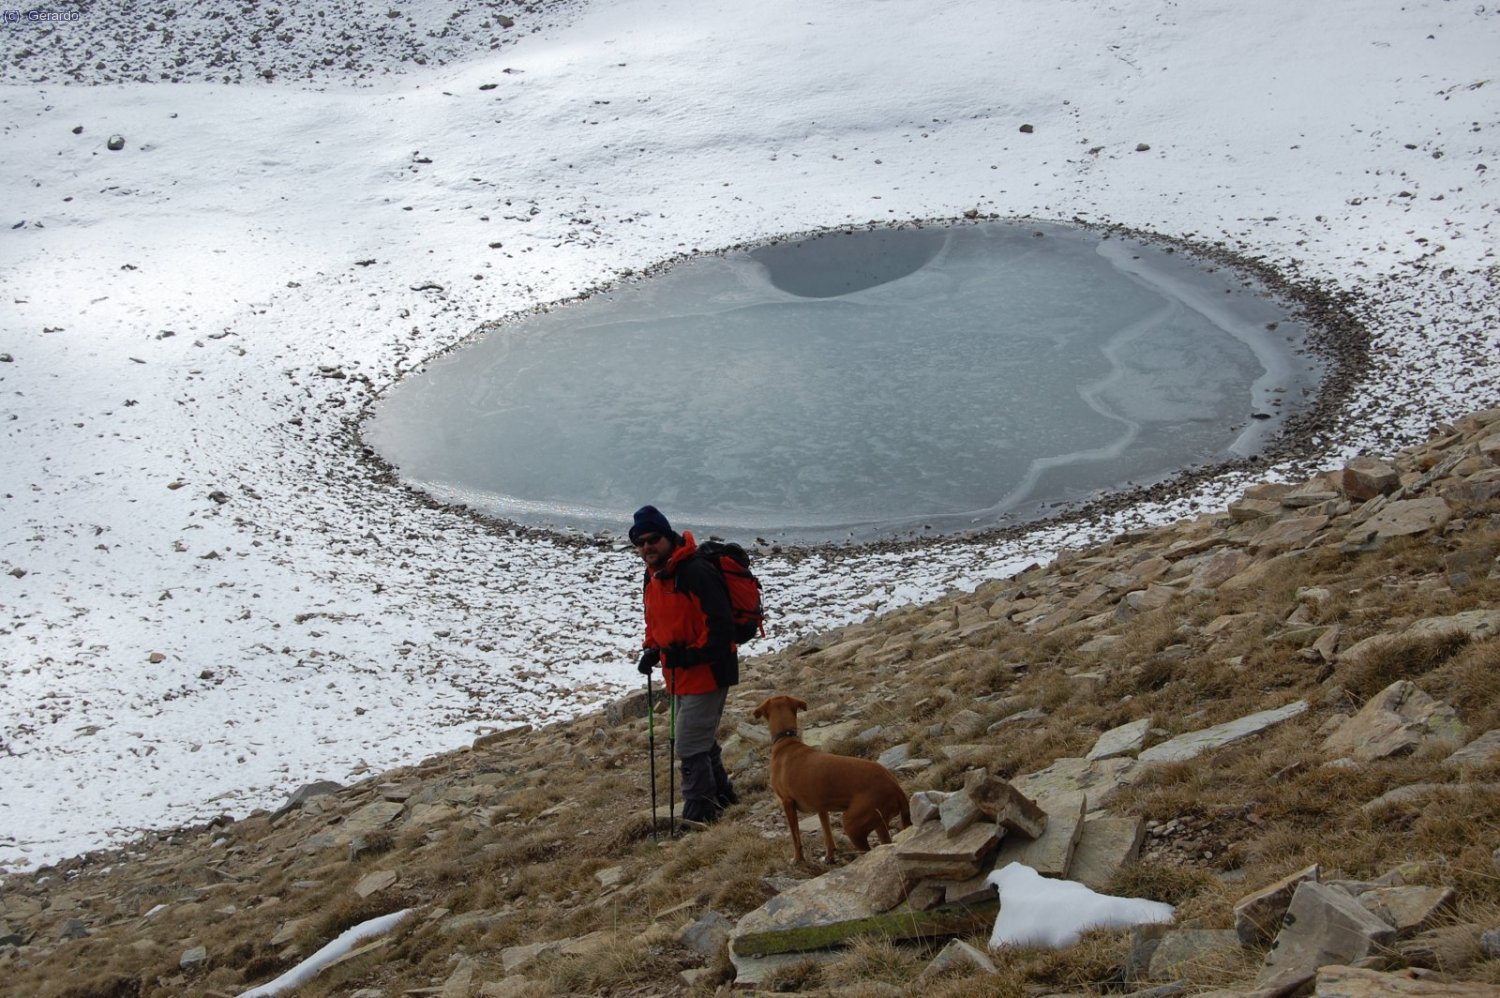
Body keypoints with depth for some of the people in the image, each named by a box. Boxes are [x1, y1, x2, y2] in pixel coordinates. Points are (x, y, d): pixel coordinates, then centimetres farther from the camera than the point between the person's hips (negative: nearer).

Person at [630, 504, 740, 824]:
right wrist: (652, 651, 5)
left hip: (707, 673, -9)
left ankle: (698, 811, 3)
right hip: (679, 677, 9)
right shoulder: (653, 577, 8)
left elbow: (721, 627, -25)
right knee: (702, 741, 21)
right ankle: (720, 794, 38)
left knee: (691, 747, -7)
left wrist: (690, 655, -27)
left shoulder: (696, 573, -22)